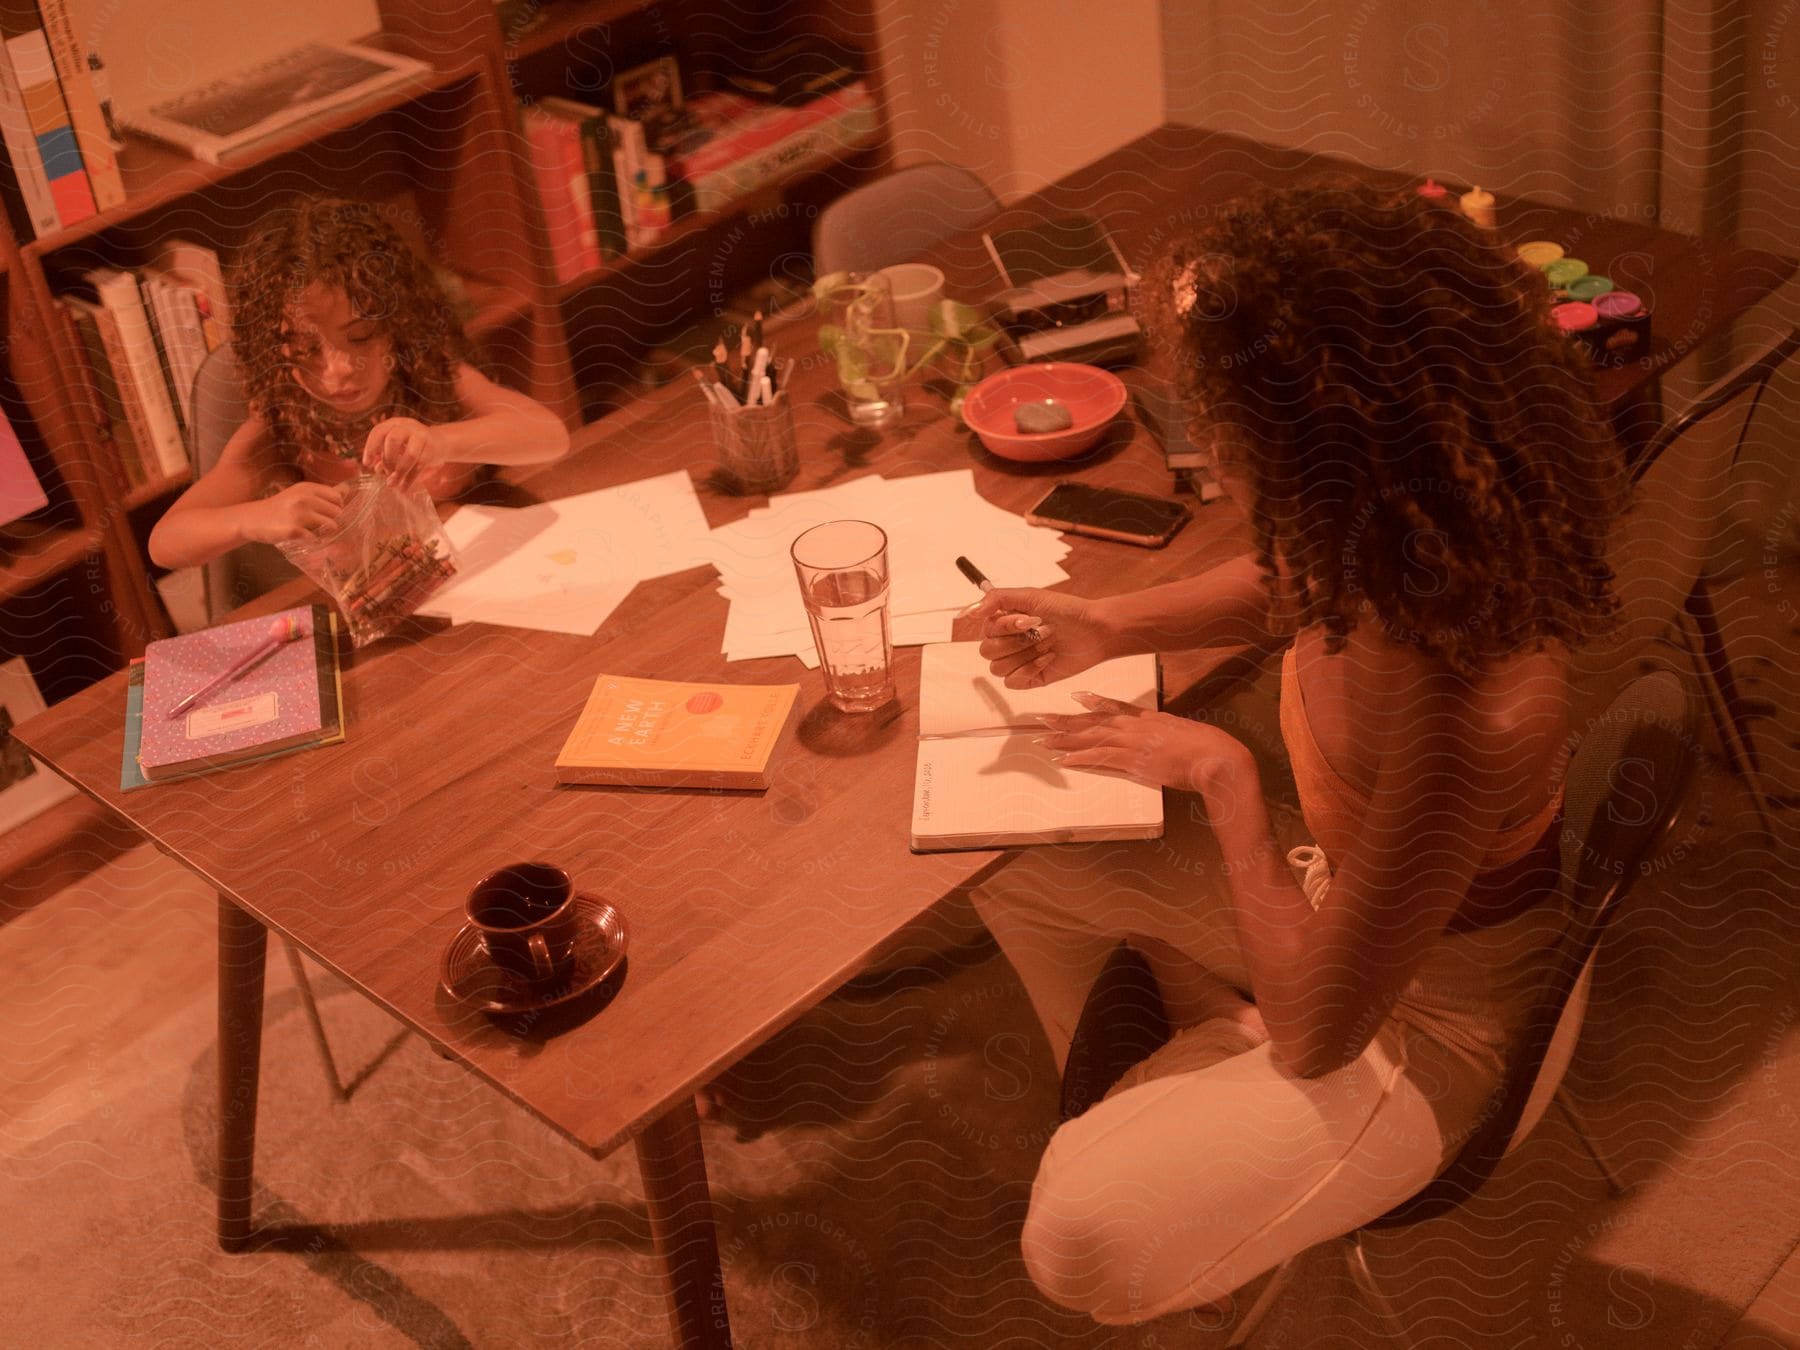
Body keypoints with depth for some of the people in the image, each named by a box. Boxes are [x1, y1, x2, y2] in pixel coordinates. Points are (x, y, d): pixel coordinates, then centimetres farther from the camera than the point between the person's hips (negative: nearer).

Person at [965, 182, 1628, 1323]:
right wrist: (1108, 629, -7)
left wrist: (1223, 775, -23)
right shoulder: (1386, 545, -20)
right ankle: (1154, 1100, 32)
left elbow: (1314, 1030, -31)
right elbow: (1293, 591, 9)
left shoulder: (1468, 713, -43)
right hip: (1338, 881, 8)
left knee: (1086, 1242, -17)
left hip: (1413, 1009, -7)